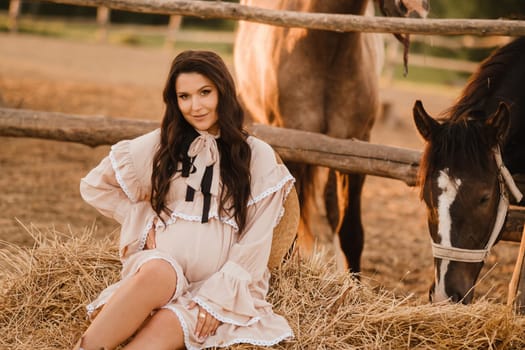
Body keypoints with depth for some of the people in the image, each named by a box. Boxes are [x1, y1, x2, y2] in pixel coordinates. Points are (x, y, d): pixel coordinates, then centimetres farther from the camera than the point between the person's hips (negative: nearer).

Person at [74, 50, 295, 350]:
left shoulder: (258, 156, 6)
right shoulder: (160, 144, 12)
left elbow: (256, 242, 0)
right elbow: (94, 186, 19)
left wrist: (217, 296, -11)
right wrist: (145, 222, 7)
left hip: (225, 286, -1)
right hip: (159, 267, 1)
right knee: (157, 271, -37)